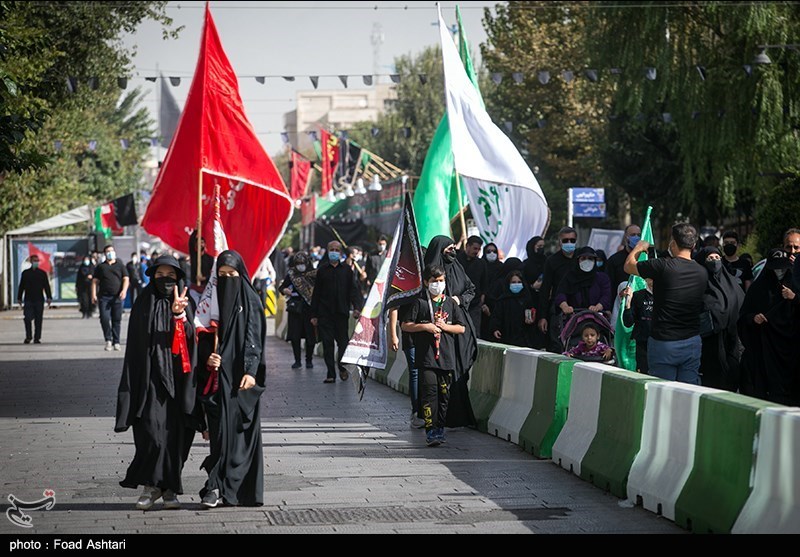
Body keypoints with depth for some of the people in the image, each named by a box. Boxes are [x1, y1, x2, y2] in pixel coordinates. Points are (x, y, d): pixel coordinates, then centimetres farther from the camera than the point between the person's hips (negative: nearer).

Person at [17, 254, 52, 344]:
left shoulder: (42, 273, 8)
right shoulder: (25, 273, 8)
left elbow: (47, 286, 6)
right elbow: (21, 286, 12)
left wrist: (49, 298, -2)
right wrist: (19, 298, 9)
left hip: (39, 300, 0)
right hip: (28, 300, 0)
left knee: (38, 320, 1)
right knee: (27, 319, -8)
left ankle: (37, 338, 7)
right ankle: (28, 337, 4)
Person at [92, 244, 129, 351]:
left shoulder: (120, 265, 12)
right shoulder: (100, 267, 13)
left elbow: (125, 279, 6)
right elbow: (95, 281, 10)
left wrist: (124, 290, -12)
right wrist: (94, 295, -2)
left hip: (117, 297, 0)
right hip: (104, 297, 0)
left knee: (117, 320, 2)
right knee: (104, 318, -13)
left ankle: (116, 343, 9)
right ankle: (108, 340, 0)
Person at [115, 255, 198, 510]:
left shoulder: (185, 305, 9)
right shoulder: (143, 305, 6)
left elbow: (190, 339, -7)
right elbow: (135, 345, 3)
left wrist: (180, 316, -22)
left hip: (178, 379, 2)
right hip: (150, 377, -2)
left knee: (175, 434, 1)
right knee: (152, 431, -12)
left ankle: (169, 488, 12)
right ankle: (150, 486, 0)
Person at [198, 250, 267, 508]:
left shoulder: (250, 301, 1)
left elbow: (255, 339, -5)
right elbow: (204, 336, 12)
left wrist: (250, 371, -15)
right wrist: (208, 356, -8)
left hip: (241, 374, -3)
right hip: (217, 373, 3)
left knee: (240, 428, -7)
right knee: (220, 428, -1)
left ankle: (217, 486, -8)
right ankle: (218, 486, 1)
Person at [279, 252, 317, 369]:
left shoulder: (314, 275, 1)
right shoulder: (291, 275, 6)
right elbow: (281, 287, 13)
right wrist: (285, 290, -8)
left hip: (309, 308, -1)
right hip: (295, 309, 1)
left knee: (310, 335, 0)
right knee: (295, 335, 0)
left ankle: (309, 360, 14)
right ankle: (297, 360, 10)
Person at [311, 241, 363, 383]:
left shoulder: (347, 270, 9)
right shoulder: (322, 270, 9)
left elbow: (353, 290, 4)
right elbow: (316, 293, 9)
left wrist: (356, 307, -12)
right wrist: (314, 314, 5)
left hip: (342, 312, 0)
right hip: (325, 313, 0)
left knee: (343, 342, 1)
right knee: (327, 344, -3)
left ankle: (342, 368, 24)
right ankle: (331, 374, 1)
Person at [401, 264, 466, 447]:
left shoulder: (451, 303, 11)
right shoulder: (419, 303, 4)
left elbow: (461, 328, 10)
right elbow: (406, 325, 2)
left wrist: (445, 327, -6)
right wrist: (425, 326, -10)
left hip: (447, 356, 3)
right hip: (426, 356, -3)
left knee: (444, 393, 5)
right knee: (430, 391, -11)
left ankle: (440, 428, 14)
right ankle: (430, 430, -11)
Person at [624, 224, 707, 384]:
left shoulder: (663, 266, -15)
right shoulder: (702, 273, 1)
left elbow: (628, 266, 0)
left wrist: (639, 247, 20)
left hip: (664, 342, -4)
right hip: (692, 343, 4)